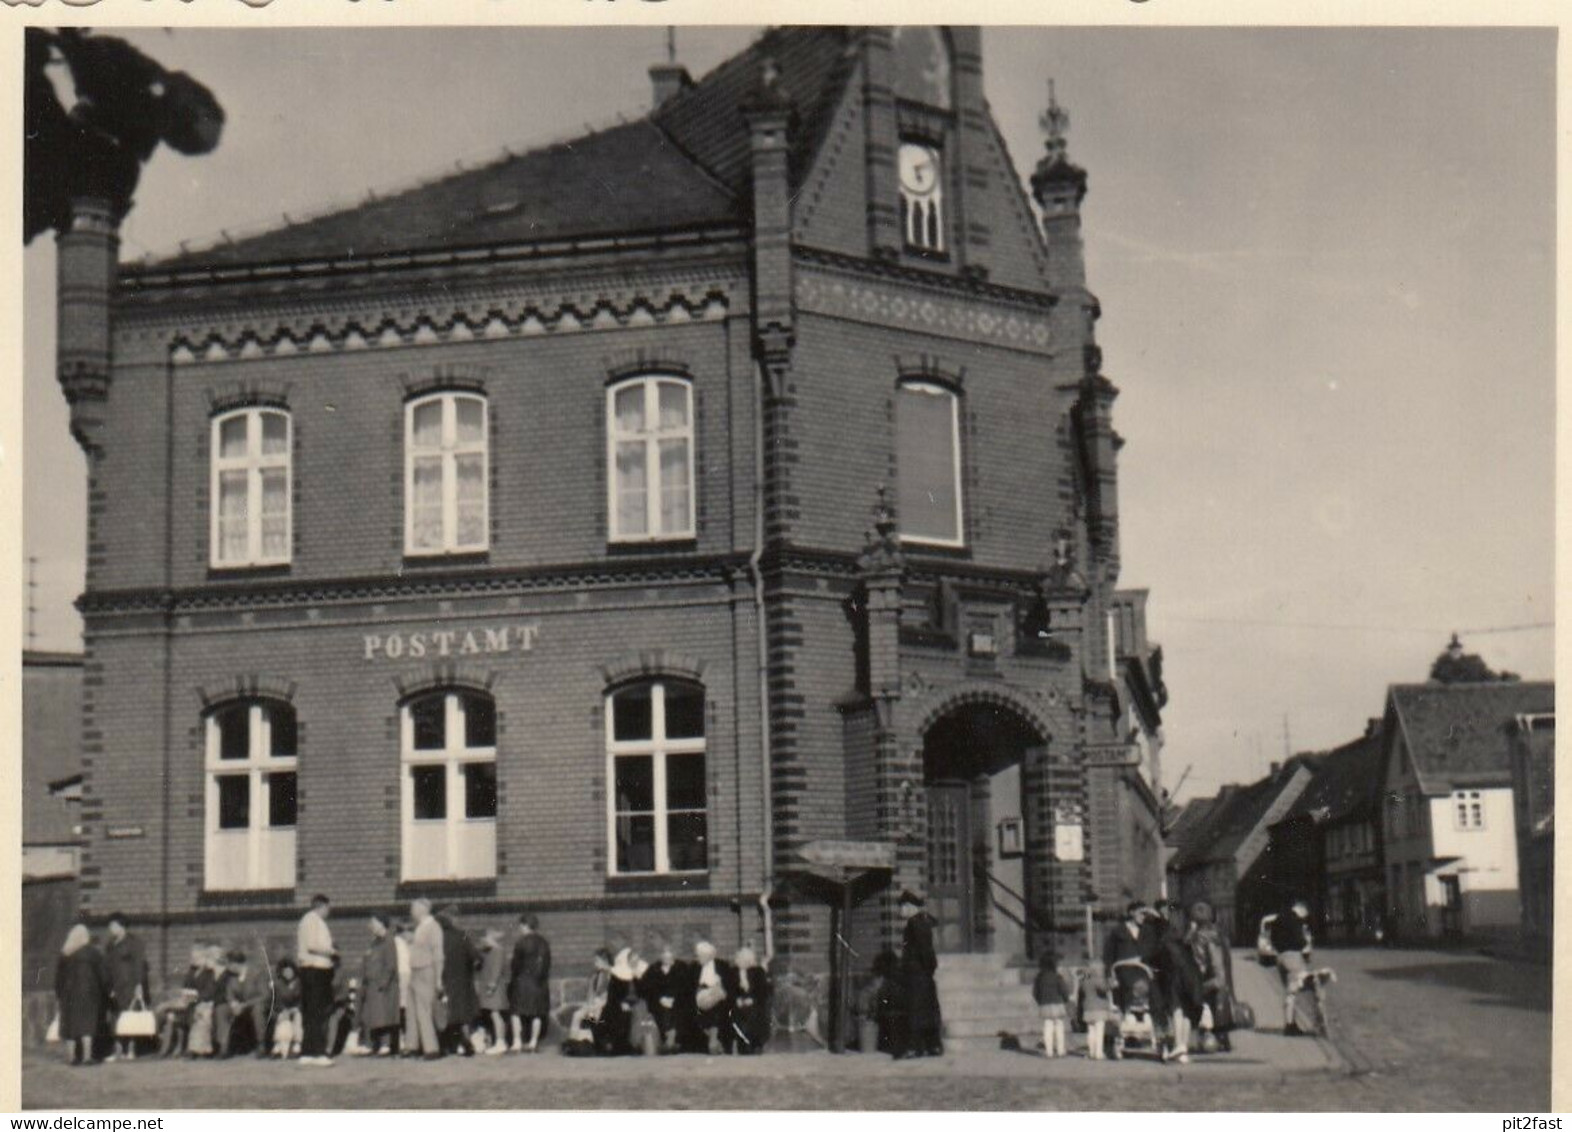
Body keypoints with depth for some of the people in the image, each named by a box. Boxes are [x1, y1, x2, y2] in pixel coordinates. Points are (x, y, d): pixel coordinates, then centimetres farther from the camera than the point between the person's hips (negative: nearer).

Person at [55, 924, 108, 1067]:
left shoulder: (64, 955, 5)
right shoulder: (93, 953, -4)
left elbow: (58, 976, 7)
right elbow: (103, 975, -2)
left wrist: (59, 995, 14)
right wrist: (106, 993, 7)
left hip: (69, 993, 3)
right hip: (89, 992, -3)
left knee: (72, 1024, 9)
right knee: (87, 1023, -5)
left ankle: (73, 1057, 9)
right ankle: (87, 1057, -13)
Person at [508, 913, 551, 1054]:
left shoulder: (521, 942, -10)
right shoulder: (543, 943, 7)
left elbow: (517, 964, -10)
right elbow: (547, 964, 10)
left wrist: (511, 979, 0)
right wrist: (543, 978, 16)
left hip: (523, 981, -5)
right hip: (540, 983, 5)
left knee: (517, 1012, 1)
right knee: (537, 1013, 8)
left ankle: (517, 1042, -5)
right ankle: (533, 1042, 11)